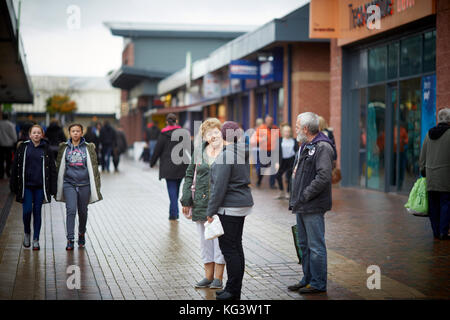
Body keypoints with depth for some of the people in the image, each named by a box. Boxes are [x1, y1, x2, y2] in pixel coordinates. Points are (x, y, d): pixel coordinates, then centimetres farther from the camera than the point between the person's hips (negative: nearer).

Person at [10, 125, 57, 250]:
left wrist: (52, 189, -1)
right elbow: (15, 167, 5)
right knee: (27, 210, -7)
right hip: (26, 185, 0)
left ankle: (36, 240, 13)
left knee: (37, 212, 4)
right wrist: (14, 186, 2)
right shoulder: (23, 147, 2)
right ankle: (27, 233, 20)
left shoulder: (46, 149, 3)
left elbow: (52, 169, 4)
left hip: (40, 186, 0)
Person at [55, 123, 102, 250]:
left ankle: (81, 234, 34)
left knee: (83, 212, 10)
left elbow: (94, 167, 5)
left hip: (84, 184, 1)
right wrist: (58, 187, 10)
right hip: (69, 184, -1)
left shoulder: (88, 147, 4)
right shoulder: (64, 147, 5)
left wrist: (95, 187, 1)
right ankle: (70, 240, -10)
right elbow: (59, 167, 11)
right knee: (71, 210, -12)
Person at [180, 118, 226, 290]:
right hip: (201, 203, 5)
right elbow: (190, 175, 11)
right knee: (205, 239, 12)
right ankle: (208, 275, 23)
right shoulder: (199, 151, 7)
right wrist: (187, 200, 6)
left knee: (220, 239, 0)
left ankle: (218, 277, 10)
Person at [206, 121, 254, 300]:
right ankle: (234, 288, 21)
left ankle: (233, 291, 1)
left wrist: (210, 211, -13)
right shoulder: (242, 154, 9)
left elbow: (220, 187, -20)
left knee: (229, 248, -3)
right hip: (242, 204, 9)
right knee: (236, 247, 14)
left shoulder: (225, 156, -18)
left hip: (229, 207, -9)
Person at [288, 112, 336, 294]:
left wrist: (304, 196, -19)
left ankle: (318, 284, 4)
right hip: (301, 207, 10)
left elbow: (323, 177, -24)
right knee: (304, 245, 16)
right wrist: (295, 199, 14)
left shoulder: (322, 147, -14)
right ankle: (308, 279, 26)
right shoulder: (304, 146, 17)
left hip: (313, 207, -10)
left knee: (316, 246, -3)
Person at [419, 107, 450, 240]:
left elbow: (422, 156, 13)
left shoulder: (429, 134, 9)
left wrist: (423, 172, 20)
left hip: (430, 175, 5)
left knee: (433, 204, 9)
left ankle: (436, 232, 12)